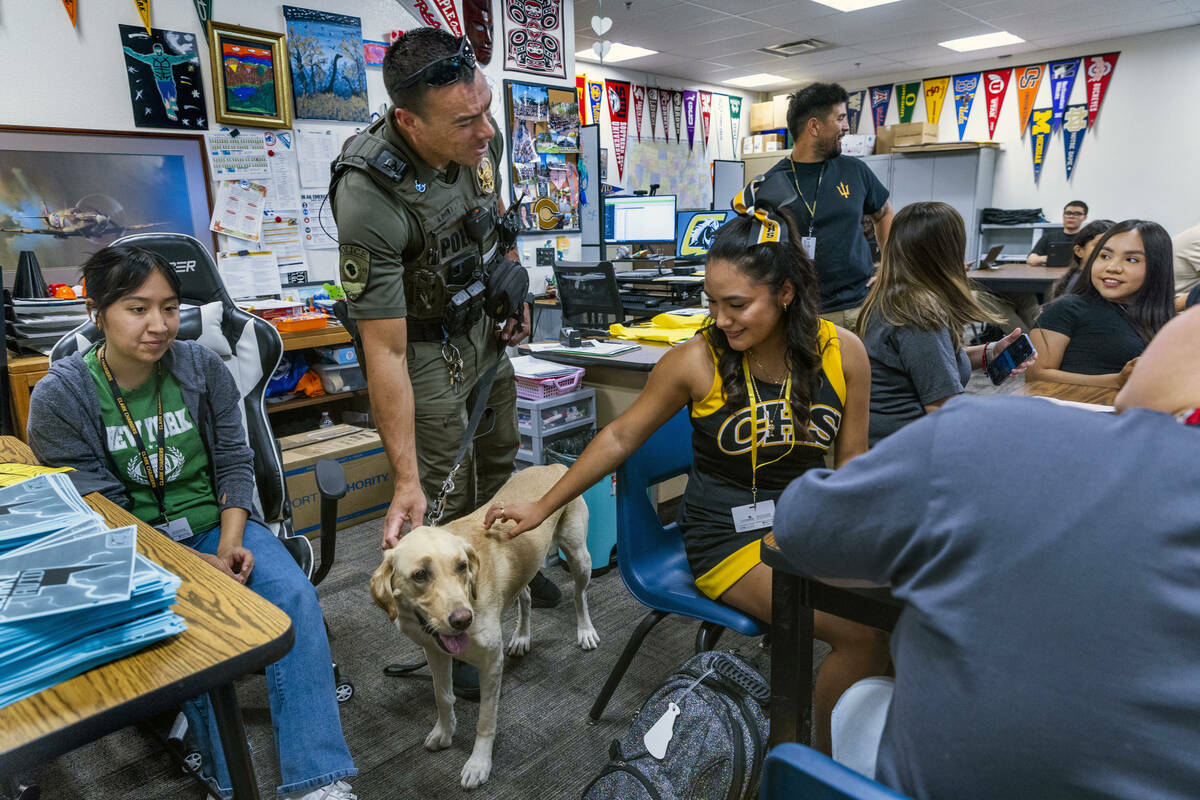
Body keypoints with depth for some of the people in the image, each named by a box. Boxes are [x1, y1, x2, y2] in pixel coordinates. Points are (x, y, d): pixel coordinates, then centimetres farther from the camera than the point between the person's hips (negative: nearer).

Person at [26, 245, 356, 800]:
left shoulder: (204, 367, -1)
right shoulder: (59, 397, -8)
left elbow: (234, 462, 3)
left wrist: (229, 544, -11)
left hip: (216, 523, 2)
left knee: (294, 594, -24)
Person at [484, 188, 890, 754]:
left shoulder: (842, 352, -5)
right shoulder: (697, 361, -14)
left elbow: (851, 464, 5)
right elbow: (621, 436, -3)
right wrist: (542, 507, 0)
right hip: (728, 533, -4)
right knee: (864, 631, -21)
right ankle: (826, 763, 6)